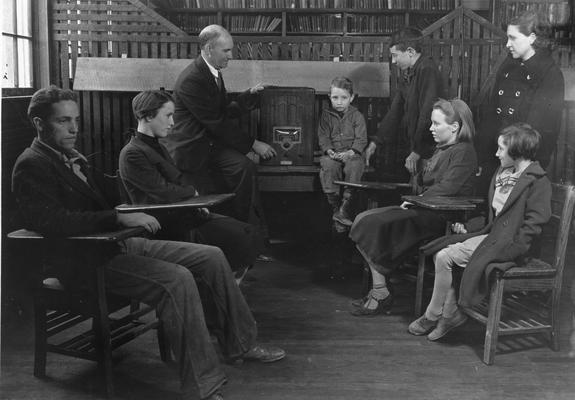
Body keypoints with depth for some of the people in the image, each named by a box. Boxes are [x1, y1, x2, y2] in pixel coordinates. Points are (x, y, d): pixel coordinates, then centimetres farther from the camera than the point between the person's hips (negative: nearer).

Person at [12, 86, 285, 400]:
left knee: (212, 256, 2)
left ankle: (239, 342, 16)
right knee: (178, 279, -31)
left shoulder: (71, 157, 19)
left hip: (119, 243, 9)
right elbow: (52, 221, -25)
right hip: (87, 262, -9)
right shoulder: (31, 166, -10)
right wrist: (120, 218, -29)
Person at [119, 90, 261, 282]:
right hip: (169, 226, -10)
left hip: (182, 214, 10)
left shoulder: (157, 147, 18)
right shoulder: (132, 154, -15)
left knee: (247, 231, -3)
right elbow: (164, 192, -19)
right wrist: (192, 192, -1)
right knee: (235, 237, -19)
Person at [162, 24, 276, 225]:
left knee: (245, 167, -16)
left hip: (210, 142, 7)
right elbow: (216, 123, -21)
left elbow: (227, 111, 11)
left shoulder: (214, 72, 8)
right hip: (190, 149, -7)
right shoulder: (191, 80, -22)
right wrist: (253, 144, -17)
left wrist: (250, 95, -5)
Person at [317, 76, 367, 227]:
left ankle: (345, 207, -28)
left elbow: (361, 139, -2)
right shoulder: (326, 115, 9)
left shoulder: (357, 115, 5)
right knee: (328, 166, -31)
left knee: (354, 166, -33)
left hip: (352, 153, -1)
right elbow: (323, 137, 4)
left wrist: (350, 152, -19)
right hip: (332, 153, 1)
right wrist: (330, 151, -15)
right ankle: (335, 205, -23)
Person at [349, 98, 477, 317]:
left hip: (440, 216, -10)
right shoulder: (441, 150, 22)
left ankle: (381, 295, -10)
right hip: (425, 209, 10)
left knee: (374, 224, -20)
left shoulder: (464, 152, -8)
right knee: (364, 220, -6)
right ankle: (378, 291, -10)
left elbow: (447, 187, -21)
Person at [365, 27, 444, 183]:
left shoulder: (428, 71, -16)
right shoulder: (407, 74, 13)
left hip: (428, 152, -8)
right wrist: (376, 142, 14)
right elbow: (395, 112, 17)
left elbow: (428, 116, -21)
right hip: (414, 148, 8)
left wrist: (417, 152, -21)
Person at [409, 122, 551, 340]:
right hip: (491, 234, 9)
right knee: (440, 252, -6)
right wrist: (468, 227, 12)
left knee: (445, 257, -17)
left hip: (506, 243, -9)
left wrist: (512, 248, -20)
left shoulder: (538, 182, -13)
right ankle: (452, 312, -2)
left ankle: (432, 316, 0)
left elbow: (533, 224, -17)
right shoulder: (503, 173, 14)